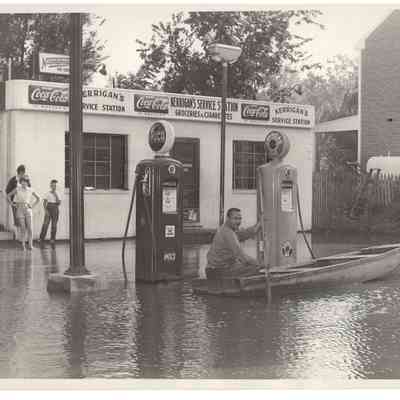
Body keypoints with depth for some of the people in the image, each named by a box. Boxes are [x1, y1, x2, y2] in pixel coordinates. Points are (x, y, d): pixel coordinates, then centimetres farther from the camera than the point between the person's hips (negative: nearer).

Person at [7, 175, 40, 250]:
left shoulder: (30, 190, 3)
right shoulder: (17, 189, -2)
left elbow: (38, 198, 15)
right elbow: (8, 196, 5)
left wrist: (33, 205, 6)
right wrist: (12, 204, -2)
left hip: (28, 210, 1)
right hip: (19, 210, -1)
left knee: (30, 228, -9)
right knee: (23, 229, -3)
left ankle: (30, 245, -4)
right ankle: (23, 245, 8)